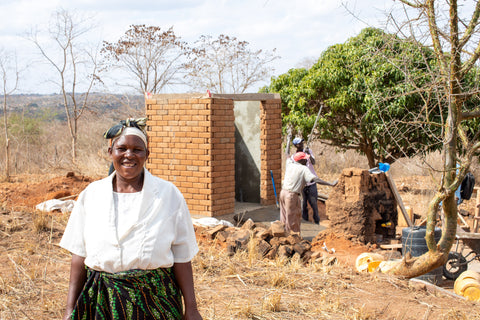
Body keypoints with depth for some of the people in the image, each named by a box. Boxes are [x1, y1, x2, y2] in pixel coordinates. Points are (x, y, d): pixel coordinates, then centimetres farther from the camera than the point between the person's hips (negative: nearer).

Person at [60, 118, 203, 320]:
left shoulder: (168, 195, -3)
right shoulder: (91, 195, 3)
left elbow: (181, 257, -3)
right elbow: (79, 255, 7)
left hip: (154, 299, -1)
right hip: (102, 301, 2)